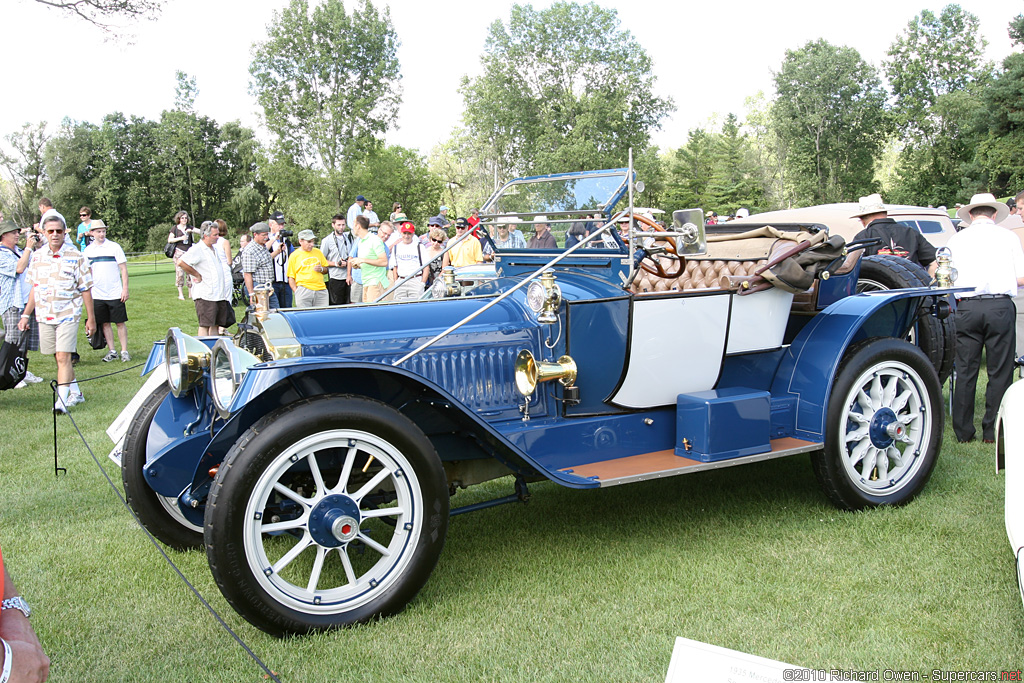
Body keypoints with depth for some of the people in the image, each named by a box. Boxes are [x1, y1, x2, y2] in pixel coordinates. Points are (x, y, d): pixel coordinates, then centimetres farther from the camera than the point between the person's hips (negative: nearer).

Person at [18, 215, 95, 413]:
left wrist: (91, 318, -2)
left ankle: (61, 401, -13)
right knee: (60, 358, 11)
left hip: (68, 315, -5)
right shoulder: (37, 257, 7)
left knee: (63, 357, -12)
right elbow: (34, 288, 15)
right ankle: (76, 393, 26)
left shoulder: (76, 257, -5)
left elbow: (85, 290, -2)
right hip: (44, 316, 5)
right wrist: (26, 315, 12)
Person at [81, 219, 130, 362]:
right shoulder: (88, 250, 7)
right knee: (105, 323, 7)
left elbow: (123, 269, -2)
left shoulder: (114, 247, -2)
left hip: (115, 293, -3)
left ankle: (124, 351, 5)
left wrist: (125, 289, -8)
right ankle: (111, 351, 14)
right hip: (97, 295, 3)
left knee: (120, 323, -1)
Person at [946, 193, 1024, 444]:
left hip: (966, 307, 1)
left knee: (965, 371, 6)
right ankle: (993, 431, 6)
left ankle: (963, 432, 9)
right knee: (1000, 371, 5)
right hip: (1000, 306, -1)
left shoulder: (956, 239, 9)